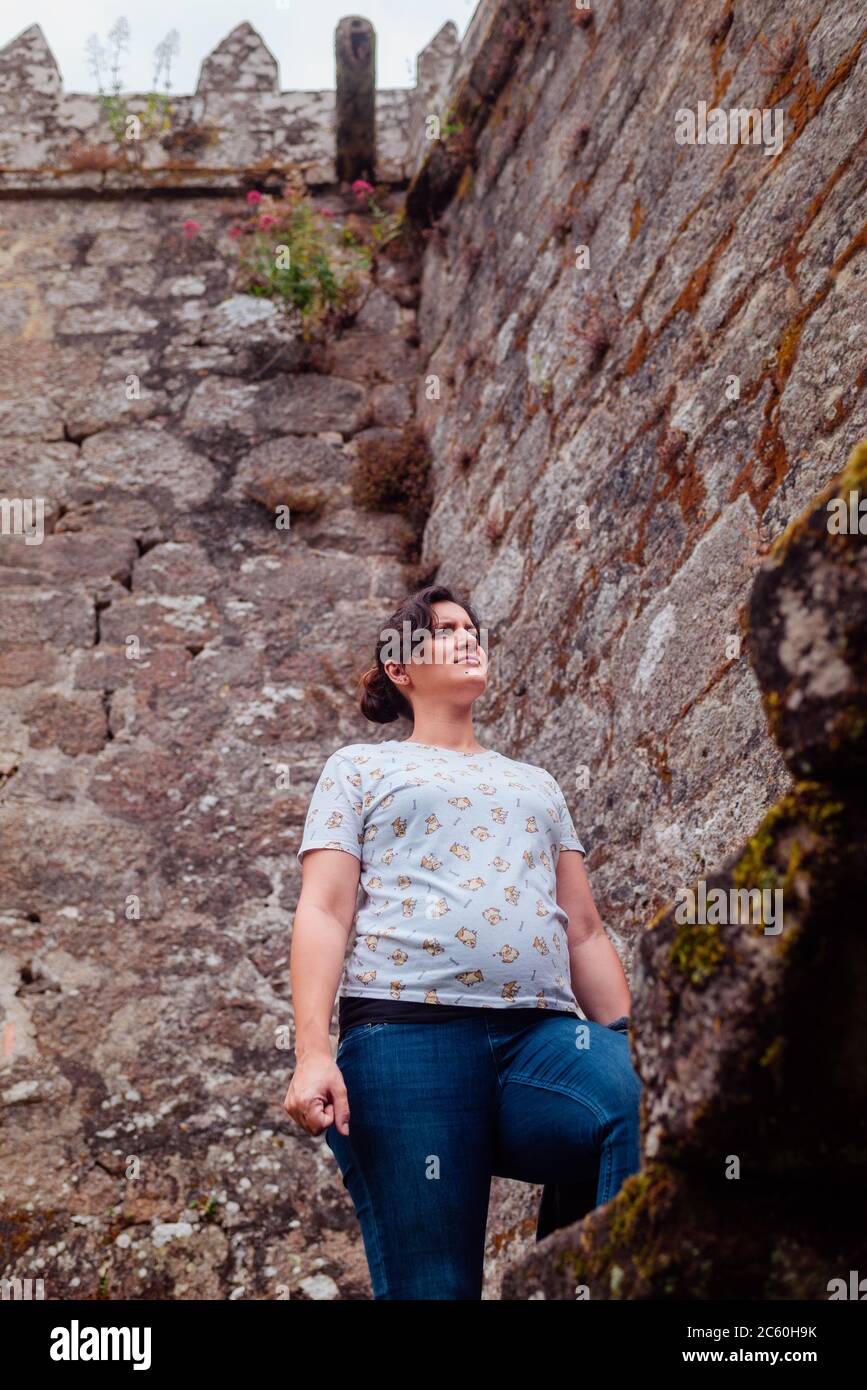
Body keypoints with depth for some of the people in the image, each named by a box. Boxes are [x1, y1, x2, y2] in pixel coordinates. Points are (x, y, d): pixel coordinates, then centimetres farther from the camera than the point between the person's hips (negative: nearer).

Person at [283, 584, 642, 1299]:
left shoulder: (537, 783, 31)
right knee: (431, 1283, -7)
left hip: (544, 1033, 3)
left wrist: (633, 1048, 15)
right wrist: (313, 1054, -8)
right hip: (408, 1029, -2)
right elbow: (323, 913, 6)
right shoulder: (361, 767, 20)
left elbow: (585, 931, 25)